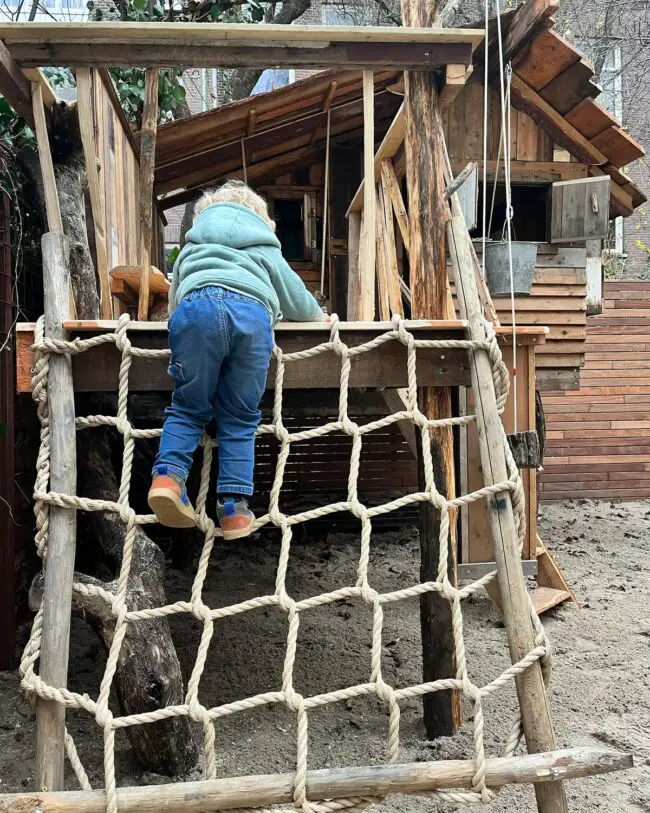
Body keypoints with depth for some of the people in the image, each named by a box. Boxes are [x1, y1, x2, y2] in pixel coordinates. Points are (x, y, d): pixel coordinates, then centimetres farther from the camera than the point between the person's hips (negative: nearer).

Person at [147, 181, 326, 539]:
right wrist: (318, 316, 57)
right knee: (240, 418, 7)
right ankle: (234, 504, -2)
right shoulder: (265, 246, 36)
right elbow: (294, 292, 39)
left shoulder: (191, 245, 38)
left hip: (197, 305, 0)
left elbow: (174, 297, 42)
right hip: (253, 311, 0)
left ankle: (168, 473, -13)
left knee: (188, 407, 11)